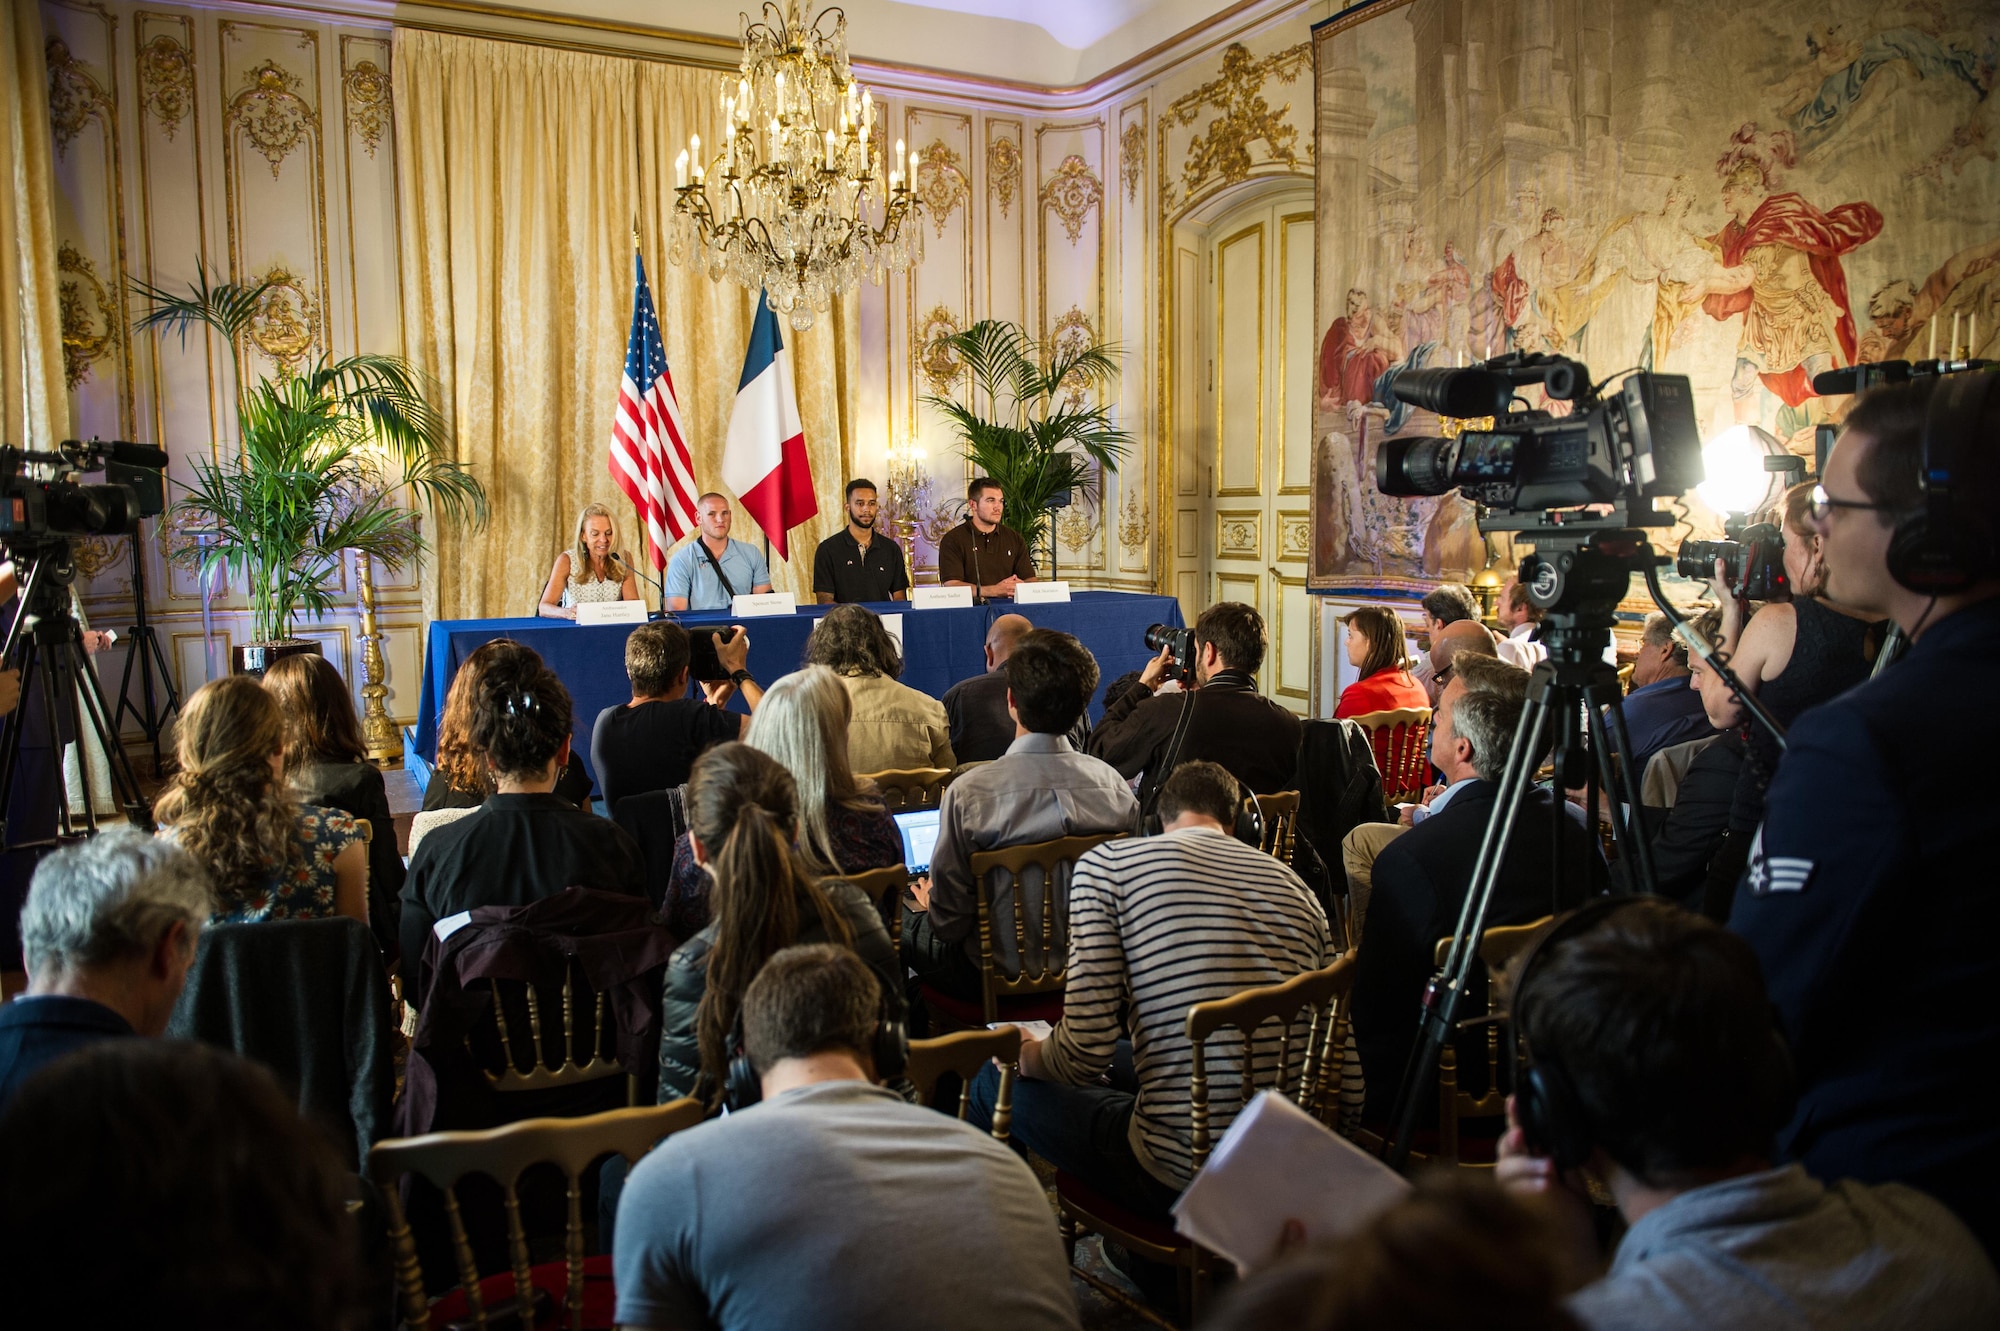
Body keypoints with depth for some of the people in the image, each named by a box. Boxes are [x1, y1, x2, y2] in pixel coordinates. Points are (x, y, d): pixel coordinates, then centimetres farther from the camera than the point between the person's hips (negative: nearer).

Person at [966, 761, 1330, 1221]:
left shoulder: (1107, 864, -8)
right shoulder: (1296, 886, 7)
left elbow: (1086, 1050, -14)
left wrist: (1024, 1055, 9)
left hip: (1182, 1179, -6)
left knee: (993, 1080, 16)